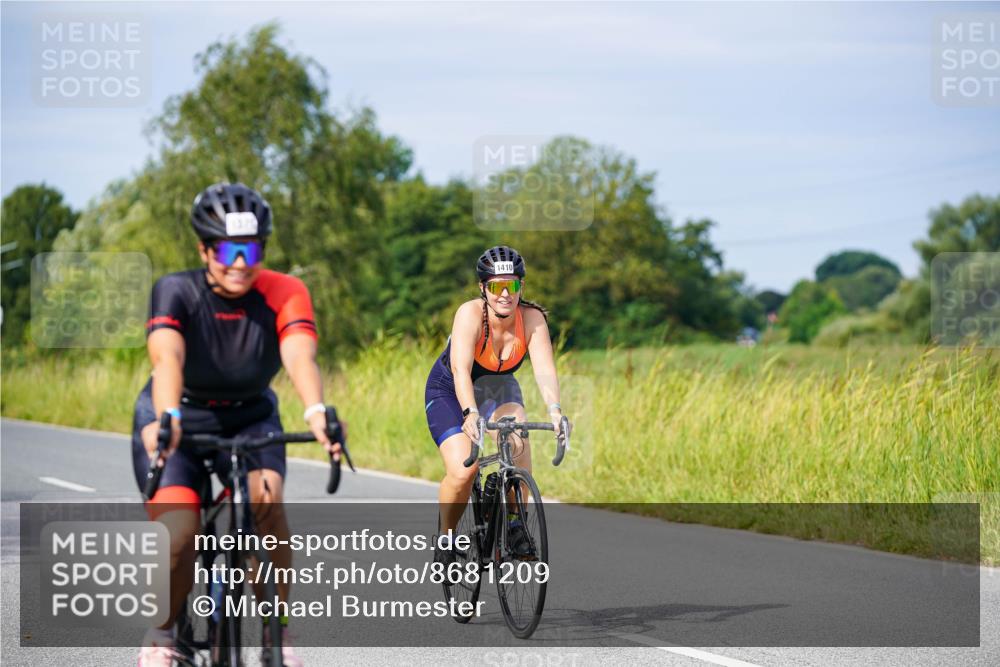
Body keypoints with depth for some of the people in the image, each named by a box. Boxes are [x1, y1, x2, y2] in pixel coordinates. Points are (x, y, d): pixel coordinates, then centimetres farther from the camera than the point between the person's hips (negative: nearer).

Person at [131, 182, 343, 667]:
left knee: (266, 499, -29)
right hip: (177, 422, -1)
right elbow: (167, 357, -42)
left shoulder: (284, 294, -21)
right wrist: (167, 418, -62)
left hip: (249, 418, 1)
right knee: (178, 536, -22)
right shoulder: (176, 292, -24)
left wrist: (317, 412, -59)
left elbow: (300, 356, -38)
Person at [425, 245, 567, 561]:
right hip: (449, 390, -3)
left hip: (497, 386, 3)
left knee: (517, 436, -30)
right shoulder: (471, 313, -31)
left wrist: (555, 410, -53)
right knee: (462, 471, -22)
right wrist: (470, 414, -59)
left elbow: (544, 368, -34)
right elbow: (461, 369, -43)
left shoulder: (532, 318, -23)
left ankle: (514, 523, -15)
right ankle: (445, 539, 4)